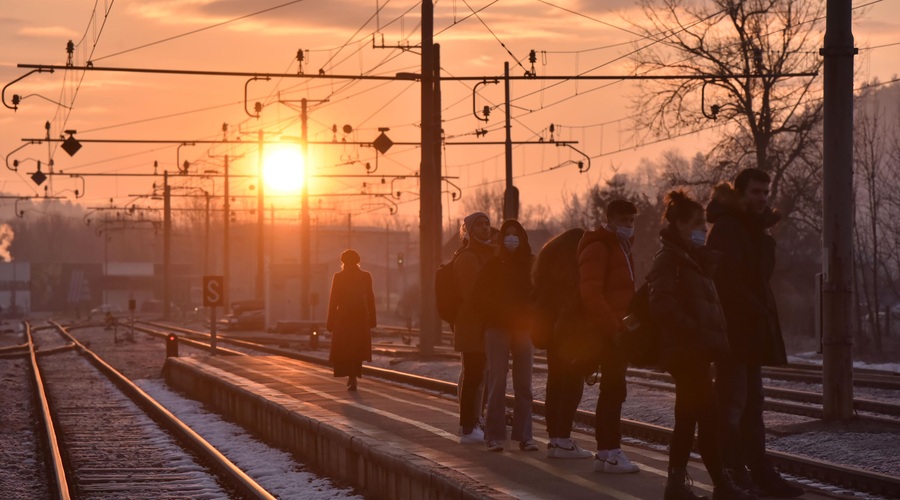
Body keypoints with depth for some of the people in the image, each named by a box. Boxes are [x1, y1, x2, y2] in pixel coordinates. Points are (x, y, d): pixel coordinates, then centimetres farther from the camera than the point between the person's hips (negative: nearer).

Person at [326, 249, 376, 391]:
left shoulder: (338, 277, -6)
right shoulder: (366, 276, 1)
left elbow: (333, 300, -5)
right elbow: (370, 299, 3)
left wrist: (330, 322, 0)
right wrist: (372, 320, 9)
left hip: (343, 318, -2)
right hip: (361, 318, 2)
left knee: (345, 349, 7)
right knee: (357, 348, 14)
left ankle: (351, 377, -8)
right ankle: (353, 377, 11)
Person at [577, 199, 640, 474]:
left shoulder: (621, 247, 21)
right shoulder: (598, 248, -10)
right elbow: (591, 294, -21)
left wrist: (623, 328, 18)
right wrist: (613, 328, -24)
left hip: (617, 332, 10)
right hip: (607, 334, -10)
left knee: (612, 391, 11)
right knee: (614, 390, -11)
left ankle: (606, 452, 15)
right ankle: (610, 453, -11)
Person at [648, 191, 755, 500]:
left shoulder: (694, 258, 19)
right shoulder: (669, 258, -10)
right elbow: (662, 305, -22)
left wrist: (712, 336, 11)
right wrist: (696, 332, -20)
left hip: (694, 351, 10)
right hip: (686, 350, -10)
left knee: (688, 418, 10)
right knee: (708, 416, -9)